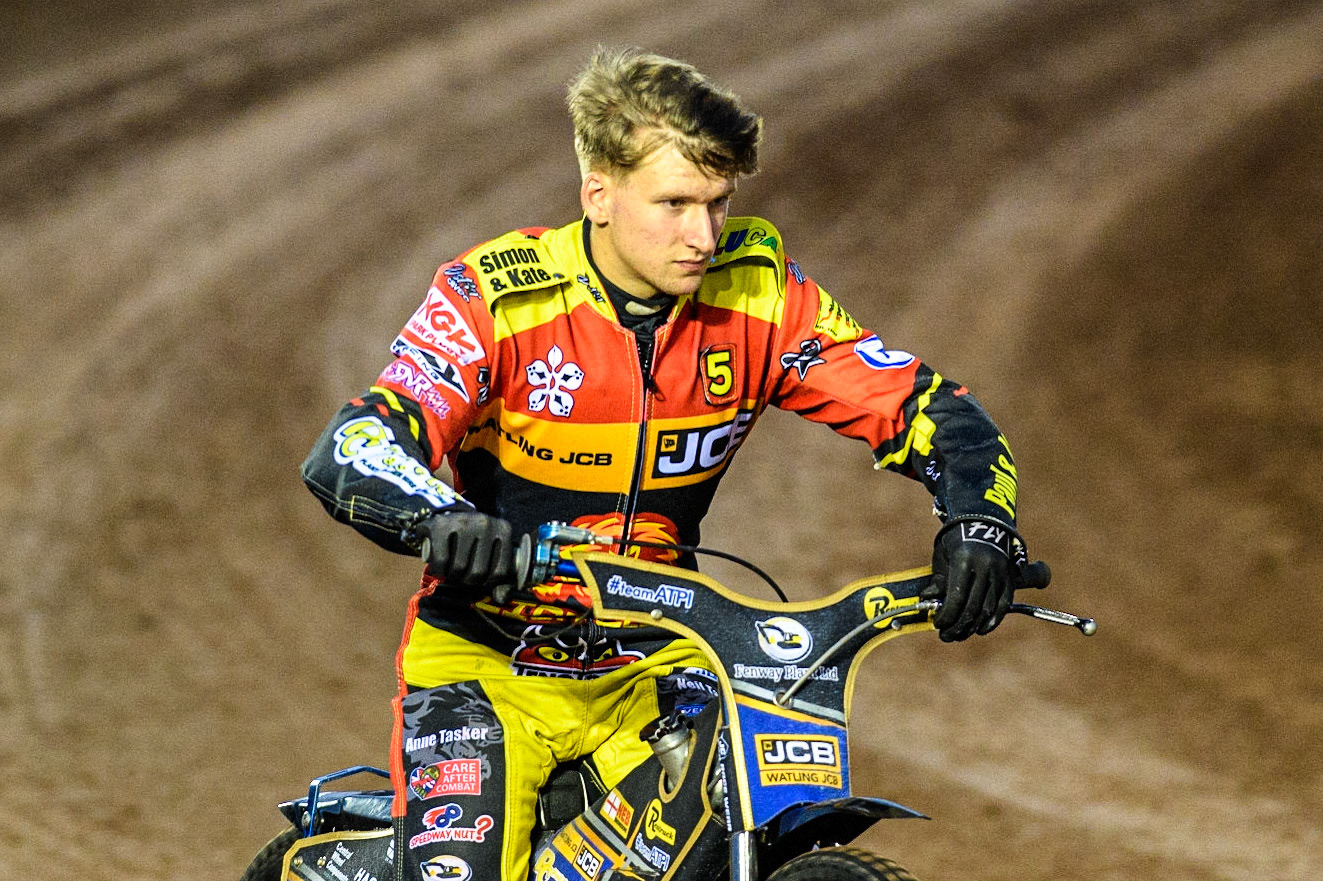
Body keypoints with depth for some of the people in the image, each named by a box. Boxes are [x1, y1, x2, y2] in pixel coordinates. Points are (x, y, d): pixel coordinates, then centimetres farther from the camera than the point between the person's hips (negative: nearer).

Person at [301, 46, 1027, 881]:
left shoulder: (756, 291, -7)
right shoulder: (494, 299, -17)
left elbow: (925, 407, -6)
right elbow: (349, 453, -27)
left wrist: (979, 519, -27)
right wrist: (440, 518, -50)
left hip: (653, 663, 3)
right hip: (489, 660, -3)